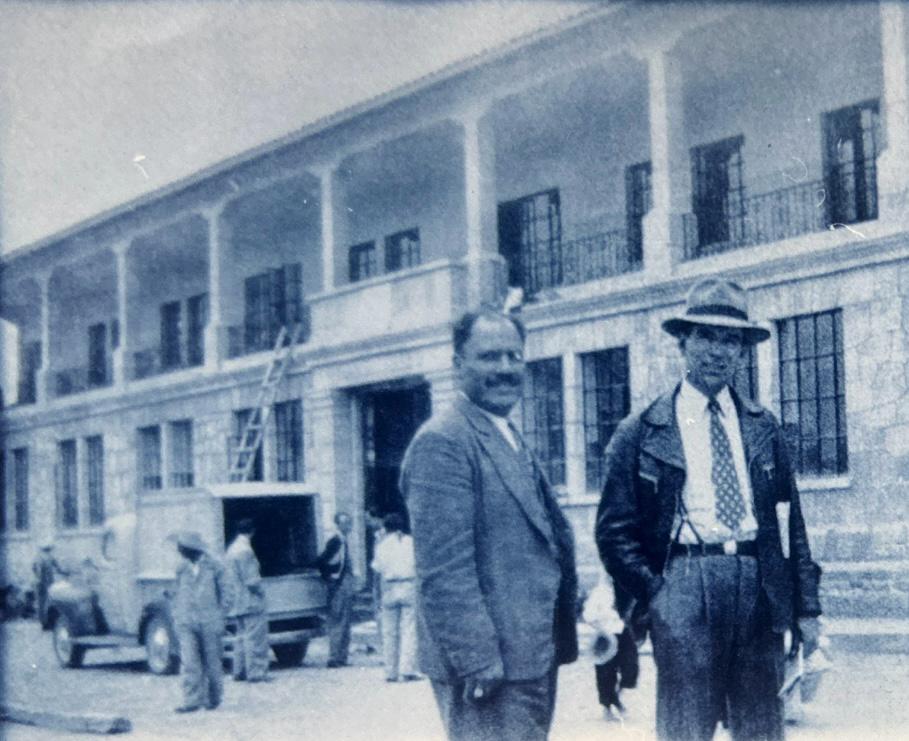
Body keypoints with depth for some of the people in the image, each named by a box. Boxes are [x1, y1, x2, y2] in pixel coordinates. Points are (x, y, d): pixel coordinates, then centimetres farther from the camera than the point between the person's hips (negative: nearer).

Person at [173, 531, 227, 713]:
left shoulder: (213, 567, 0)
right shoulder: (182, 568, 8)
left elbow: (222, 594, 4)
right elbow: (178, 594, 16)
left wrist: (219, 620, 1)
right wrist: (176, 617, 11)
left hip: (209, 621, -2)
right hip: (186, 623, 2)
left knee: (212, 662, 6)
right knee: (189, 663, -7)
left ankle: (214, 698, 21)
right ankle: (192, 701, -6)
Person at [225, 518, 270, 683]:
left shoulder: (230, 550, 12)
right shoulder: (245, 551, -17)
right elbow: (251, 580, -19)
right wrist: (261, 590, -3)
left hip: (236, 603, 9)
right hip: (250, 602, -9)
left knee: (242, 635, 15)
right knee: (255, 636, -5)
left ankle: (239, 671, 17)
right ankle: (255, 672, -5)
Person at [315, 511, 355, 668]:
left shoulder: (344, 541, 13)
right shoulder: (335, 541, -14)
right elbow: (321, 561, -20)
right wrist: (330, 577, -12)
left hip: (347, 587, 9)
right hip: (339, 586, -9)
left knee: (345, 625, 12)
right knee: (337, 624, -8)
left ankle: (341, 658, 17)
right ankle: (334, 659, -7)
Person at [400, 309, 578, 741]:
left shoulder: (511, 440, 18)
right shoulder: (442, 441, -14)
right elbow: (444, 569, -20)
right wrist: (478, 658, -22)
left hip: (534, 654, 10)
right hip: (489, 668, -10)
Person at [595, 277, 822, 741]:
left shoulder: (764, 429, 13)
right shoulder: (641, 433, 3)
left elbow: (791, 523, 13)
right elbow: (614, 530, 3)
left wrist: (806, 608, 8)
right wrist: (654, 593, -6)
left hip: (761, 590, 3)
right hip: (685, 588, -3)